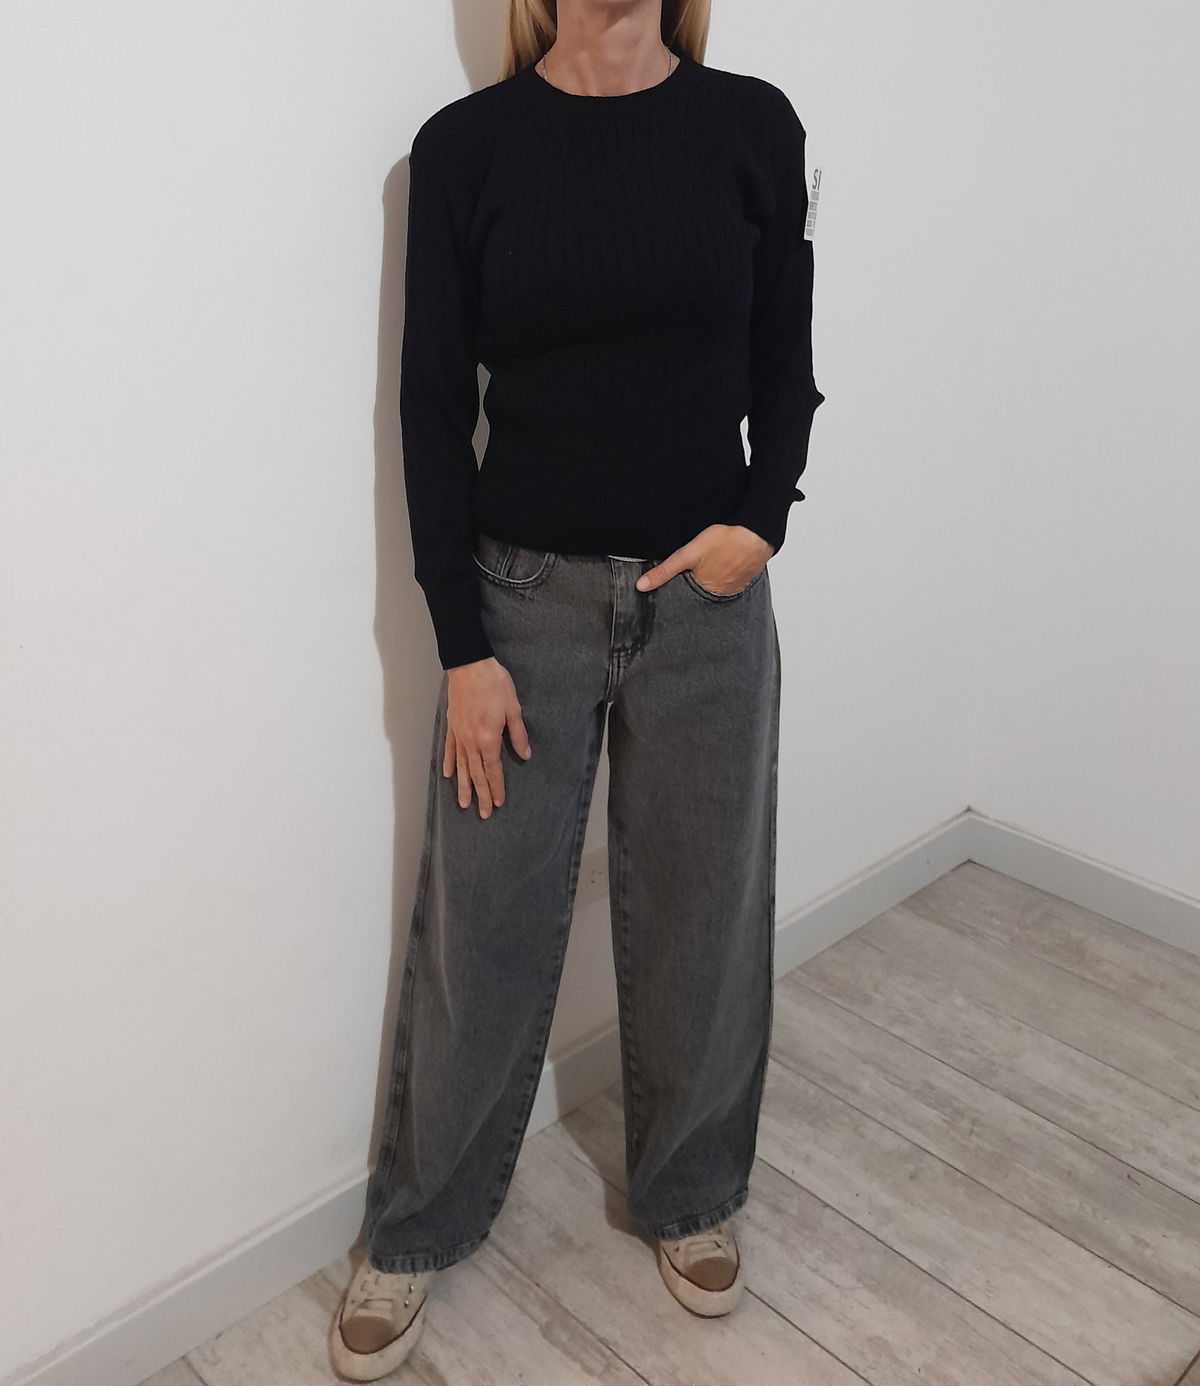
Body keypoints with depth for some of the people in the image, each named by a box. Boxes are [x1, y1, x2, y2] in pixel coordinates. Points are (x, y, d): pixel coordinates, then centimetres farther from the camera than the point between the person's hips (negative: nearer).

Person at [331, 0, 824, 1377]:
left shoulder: (752, 125, 2)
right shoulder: (465, 143, -2)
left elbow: (784, 369, 6)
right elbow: (433, 404, -3)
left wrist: (761, 520, -13)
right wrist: (459, 644, -7)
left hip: (709, 596, 2)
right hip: (524, 593, -1)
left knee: (701, 918, 14)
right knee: (481, 930, 10)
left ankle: (690, 1197, 40)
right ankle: (415, 1230, 34)